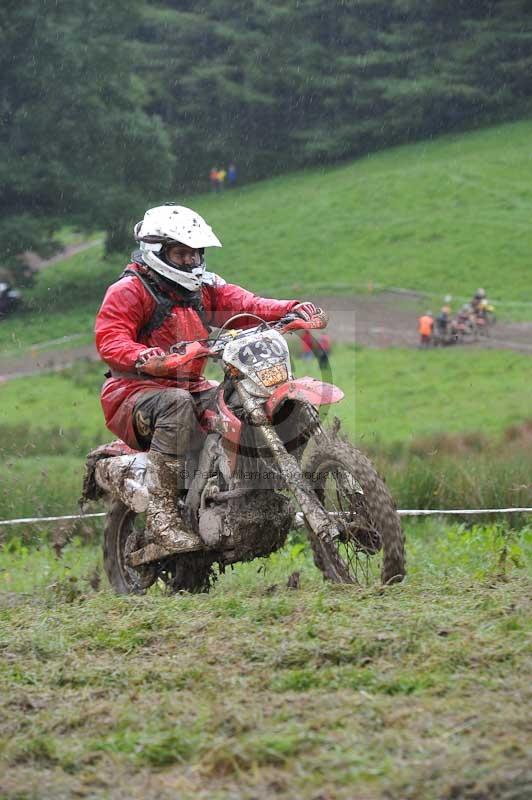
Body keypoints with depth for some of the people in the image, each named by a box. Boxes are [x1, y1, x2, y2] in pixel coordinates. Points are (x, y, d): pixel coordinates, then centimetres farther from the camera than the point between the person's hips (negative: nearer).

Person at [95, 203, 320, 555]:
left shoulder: (205, 289, 17)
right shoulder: (127, 292, -4)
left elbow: (247, 305, 4)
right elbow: (110, 339, -17)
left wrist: (292, 309, -15)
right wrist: (141, 356, -39)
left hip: (192, 386, 7)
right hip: (134, 391, -7)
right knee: (177, 404, -38)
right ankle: (161, 516, -41)